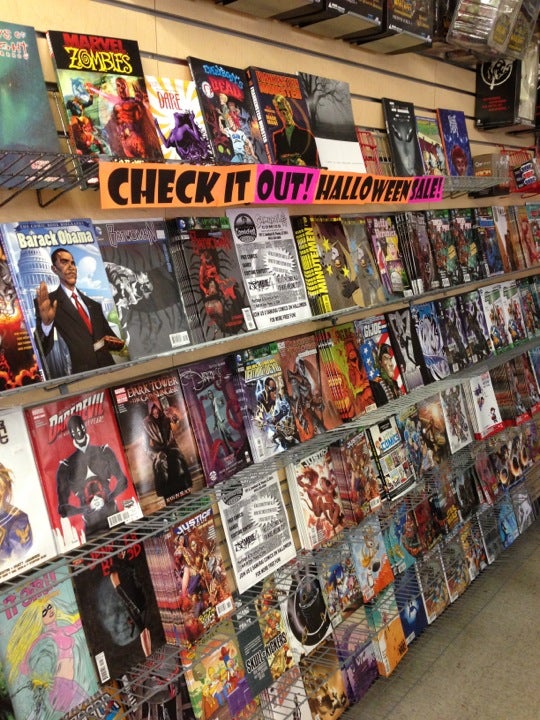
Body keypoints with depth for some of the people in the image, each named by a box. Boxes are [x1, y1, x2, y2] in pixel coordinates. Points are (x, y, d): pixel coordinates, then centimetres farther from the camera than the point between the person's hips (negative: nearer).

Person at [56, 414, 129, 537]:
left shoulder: (104, 452, 3)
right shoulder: (65, 467, -1)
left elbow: (121, 481, 4)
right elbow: (63, 509, -2)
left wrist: (106, 498, -12)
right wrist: (88, 507, -17)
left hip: (115, 516, 1)